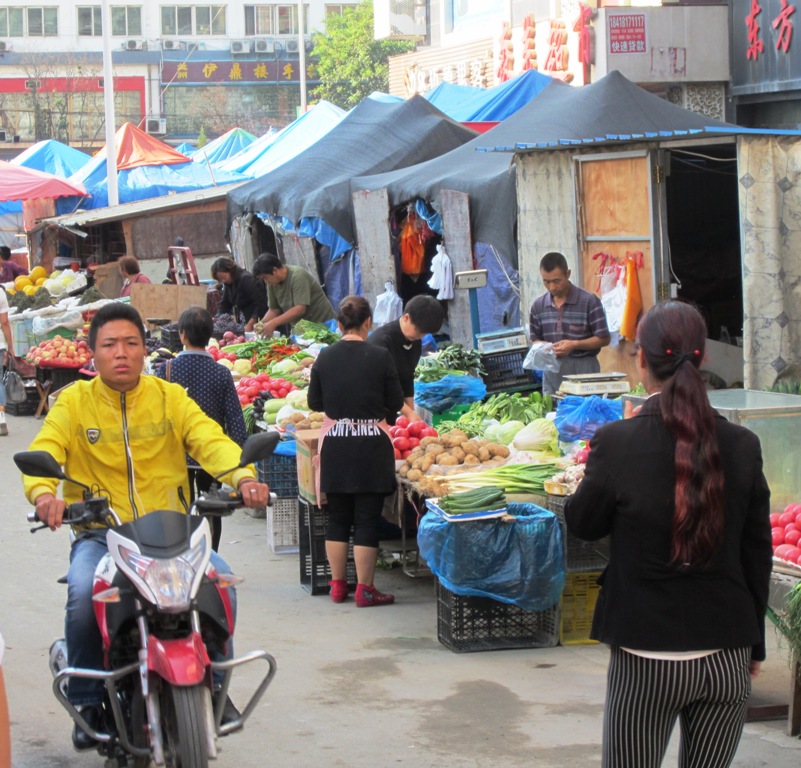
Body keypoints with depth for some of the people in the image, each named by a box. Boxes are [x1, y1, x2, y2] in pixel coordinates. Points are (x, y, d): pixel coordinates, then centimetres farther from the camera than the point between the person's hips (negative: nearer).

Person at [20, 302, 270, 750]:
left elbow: (210, 440, -7)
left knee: (221, 578, -23)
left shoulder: (169, 397, 7)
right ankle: (88, 703, -10)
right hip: (98, 533, -1)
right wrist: (44, 494, -33)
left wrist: (243, 477, -28)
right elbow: (43, 452, -10)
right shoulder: (74, 403, 4)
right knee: (84, 591, -31)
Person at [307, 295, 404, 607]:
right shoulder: (380, 357, -10)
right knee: (367, 519, 2)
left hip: (334, 443, 3)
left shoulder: (325, 358, -2)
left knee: (338, 517, 13)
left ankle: (338, 584, 19)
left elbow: (314, 402, 7)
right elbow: (395, 403, -3)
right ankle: (365, 589, 4)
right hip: (371, 443, -3)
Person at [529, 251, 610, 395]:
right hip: (552, 371, 4)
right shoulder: (538, 305, 8)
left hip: (583, 368, -4)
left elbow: (604, 339, -4)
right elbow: (535, 339, 16)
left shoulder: (589, 301, -6)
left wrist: (574, 344, -15)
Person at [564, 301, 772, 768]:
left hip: (647, 662, -2)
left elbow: (583, 524, 4)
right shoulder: (743, 446, -4)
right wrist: (754, 646, 15)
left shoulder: (618, 443, -13)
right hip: (728, 661, 3)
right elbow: (758, 557, 4)